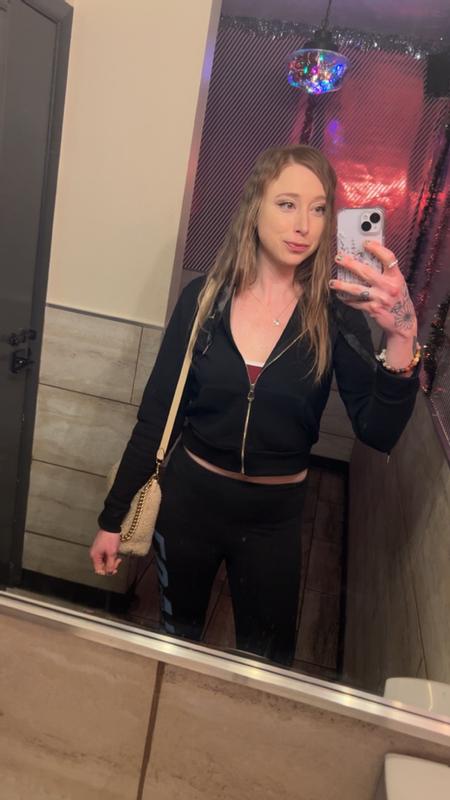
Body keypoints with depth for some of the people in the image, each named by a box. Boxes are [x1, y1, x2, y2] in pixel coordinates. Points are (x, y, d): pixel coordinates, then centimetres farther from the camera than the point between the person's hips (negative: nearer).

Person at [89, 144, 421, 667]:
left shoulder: (335, 315, -11)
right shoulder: (204, 297, -10)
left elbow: (379, 434, -19)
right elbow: (156, 415, -5)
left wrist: (401, 338, -37)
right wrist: (112, 517, -2)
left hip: (274, 515, 0)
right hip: (189, 498, 1)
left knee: (266, 662, 19)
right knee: (176, 635, 25)